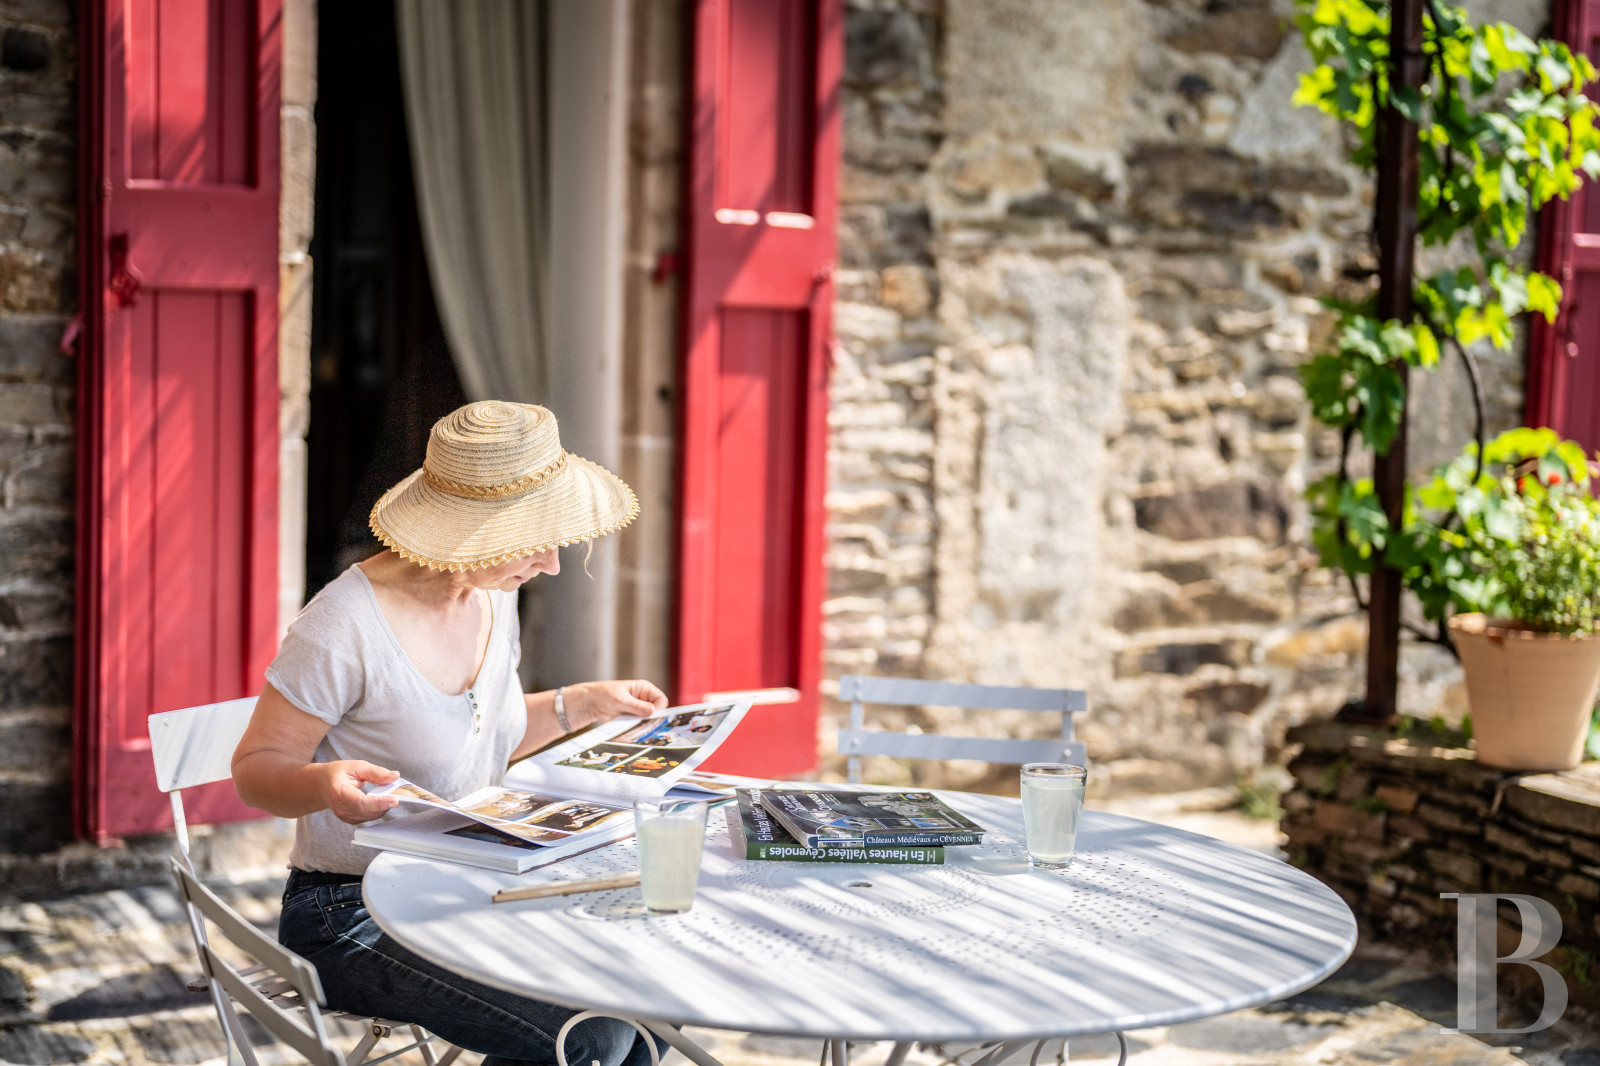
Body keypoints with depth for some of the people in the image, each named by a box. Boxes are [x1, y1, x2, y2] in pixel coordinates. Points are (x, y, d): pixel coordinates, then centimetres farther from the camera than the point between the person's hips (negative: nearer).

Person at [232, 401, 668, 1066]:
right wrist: (325, 783, -35)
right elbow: (255, 769, -14)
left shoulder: (495, 594, 3)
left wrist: (581, 705, 10)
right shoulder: (347, 625, -22)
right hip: (352, 912, -7)